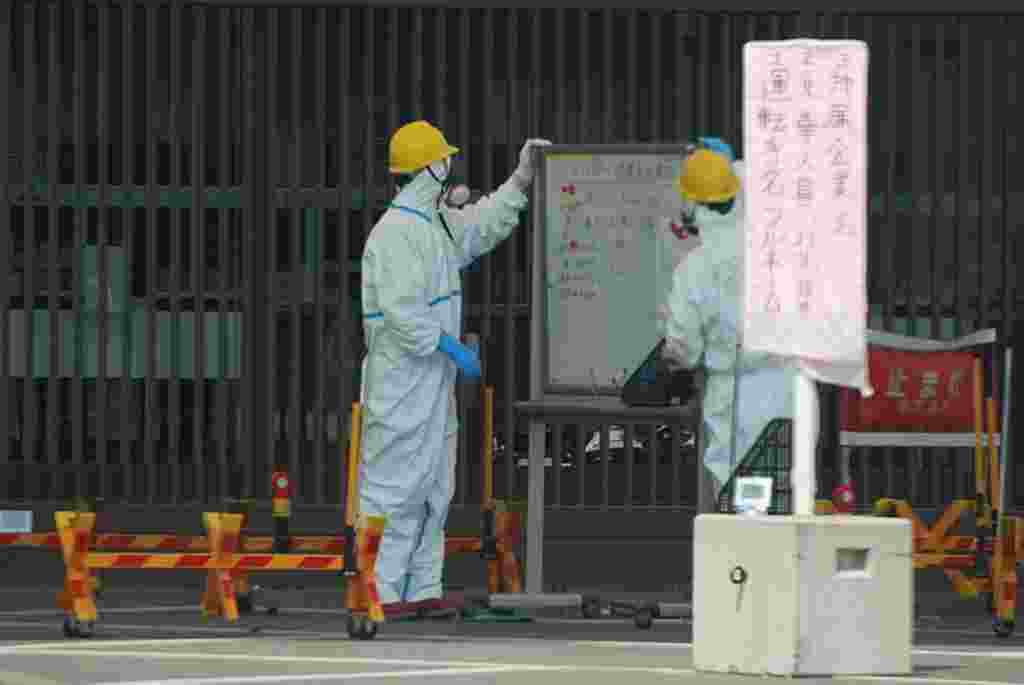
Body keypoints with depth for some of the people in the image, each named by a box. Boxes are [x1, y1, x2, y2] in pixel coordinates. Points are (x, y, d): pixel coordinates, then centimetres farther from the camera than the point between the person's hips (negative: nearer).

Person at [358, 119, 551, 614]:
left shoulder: (439, 223, 13)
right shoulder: (396, 233, -18)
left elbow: (481, 227, 30)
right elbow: (401, 310, -24)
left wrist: (521, 180, 22)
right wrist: (450, 347, -20)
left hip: (434, 383, 10)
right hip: (401, 382, -10)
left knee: (434, 490, 13)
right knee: (394, 485, -8)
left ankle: (422, 588, 18)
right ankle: (379, 589, -5)